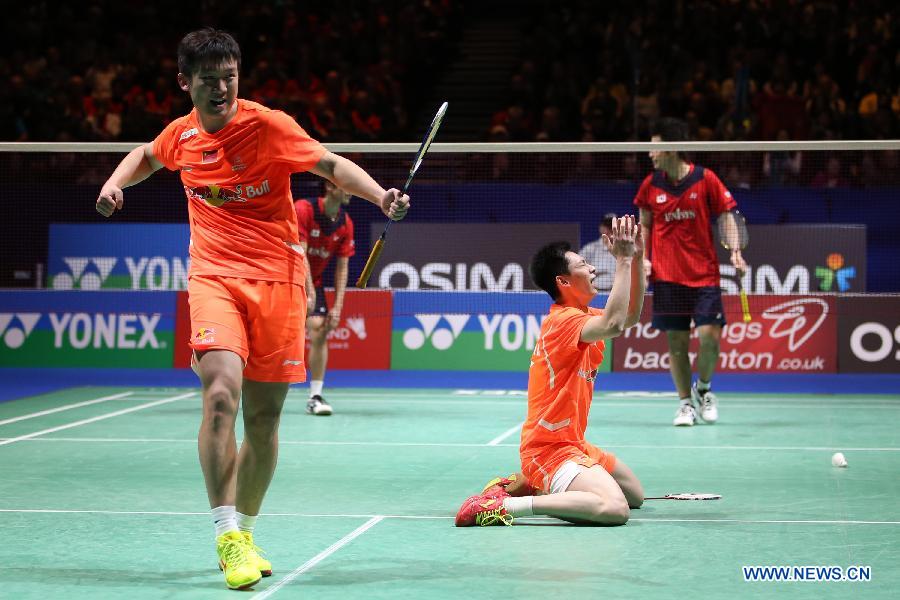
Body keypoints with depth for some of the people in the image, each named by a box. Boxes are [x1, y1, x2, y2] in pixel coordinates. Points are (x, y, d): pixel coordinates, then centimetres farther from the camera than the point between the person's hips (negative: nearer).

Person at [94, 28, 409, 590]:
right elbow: (146, 155, 30)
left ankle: (244, 534, 24)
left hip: (277, 280, -1)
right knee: (221, 394, -24)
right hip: (214, 277, 1)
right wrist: (116, 184, 11)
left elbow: (331, 164, -16)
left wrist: (380, 194, -33)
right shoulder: (181, 133, 7)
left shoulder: (267, 124, -7)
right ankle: (227, 535, -21)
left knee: (264, 419, 5)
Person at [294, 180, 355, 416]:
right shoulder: (303, 210, -21)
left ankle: (315, 396, -8)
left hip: (314, 281, 4)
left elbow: (342, 267, -2)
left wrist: (337, 307, -9)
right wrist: (308, 292, -31)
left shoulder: (346, 224, -5)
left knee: (319, 330, -12)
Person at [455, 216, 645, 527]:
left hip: (570, 442, 11)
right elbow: (612, 324, -38)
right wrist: (623, 259, -31)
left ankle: (521, 485, 20)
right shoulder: (564, 320, -19)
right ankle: (503, 505, -27)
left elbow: (630, 316, 21)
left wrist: (636, 259, 7)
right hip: (550, 447, -11)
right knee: (614, 508, -30)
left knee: (635, 495, 23)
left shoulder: (578, 314, 11)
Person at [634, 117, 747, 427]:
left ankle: (703, 388, 17)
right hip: (666, 276, 2)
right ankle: (686, 402, 14)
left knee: (710, 335, -10)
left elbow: (726, 215, 3)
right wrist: (643, 258, 2)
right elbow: (645, 225, 15)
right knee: (676, 340, 1)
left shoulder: (705, 179, -4)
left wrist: (735, 251, -9)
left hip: (704, 274, -2)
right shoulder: (651, 184, 3)